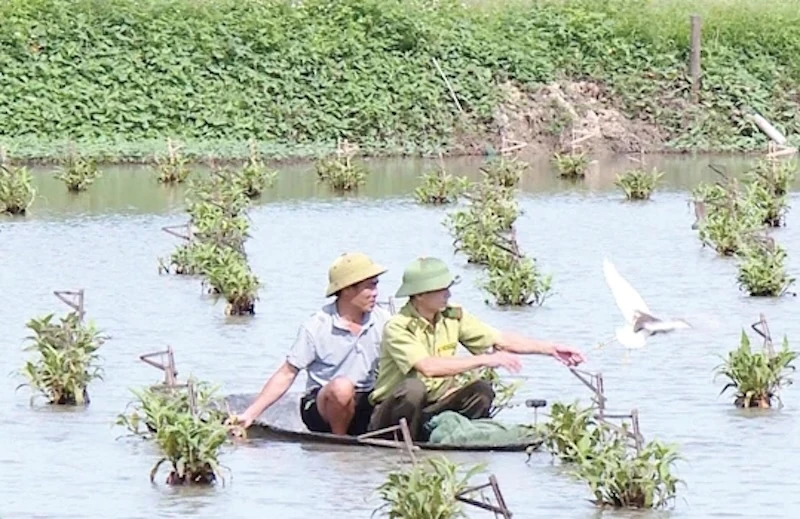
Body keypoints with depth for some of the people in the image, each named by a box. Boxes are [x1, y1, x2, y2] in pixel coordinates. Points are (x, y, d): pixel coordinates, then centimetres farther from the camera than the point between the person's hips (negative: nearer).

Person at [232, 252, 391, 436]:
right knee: (341, 386, -38)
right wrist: (250, 414, -10)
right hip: (323, 406, -3)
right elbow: (286, 375, -5)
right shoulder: (316, 327, -8)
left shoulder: (381, 320, 1)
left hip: (365, 406, 3)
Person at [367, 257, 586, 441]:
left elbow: (501, 339, 4)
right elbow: (428, 367, -33)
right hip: (392, 413, -5)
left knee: (481, 389, -17)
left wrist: (550, 349, -5)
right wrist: (484, 360, -31)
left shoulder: (453, 317, 1)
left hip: (433, 408, 6)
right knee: (413, 388, -37)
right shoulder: (398, 327, -20)